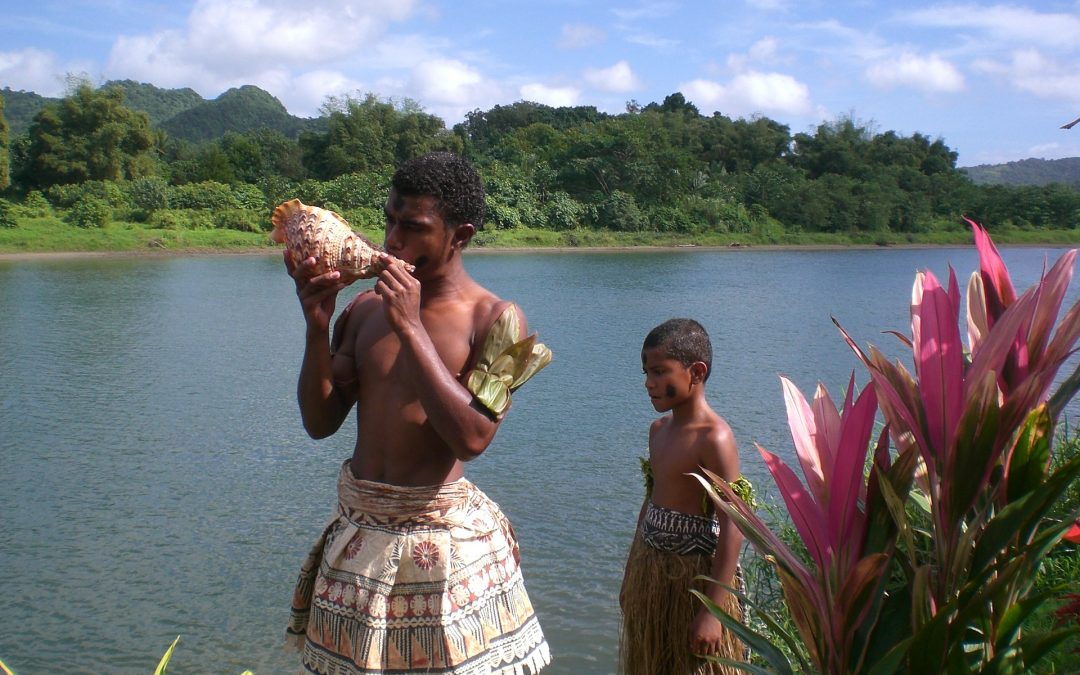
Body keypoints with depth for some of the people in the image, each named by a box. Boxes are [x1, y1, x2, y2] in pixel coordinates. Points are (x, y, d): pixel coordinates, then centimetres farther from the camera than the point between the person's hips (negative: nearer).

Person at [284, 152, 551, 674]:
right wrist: (317, 324, -11)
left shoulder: (495, 319, -10)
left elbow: (471, 436, -23)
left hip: (441, 537, -4)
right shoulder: (365, 308, 3)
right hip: (358, 532, 5)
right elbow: (320, 422, 3)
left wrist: (410, 328, -22)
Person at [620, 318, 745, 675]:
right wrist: (631, 573, 21)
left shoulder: (714, 438, -19)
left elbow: (732, 527, -22)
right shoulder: (659, 429, 6)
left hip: (694, 575, -8)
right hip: (649, 567, 8)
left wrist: (712, 611, -23)